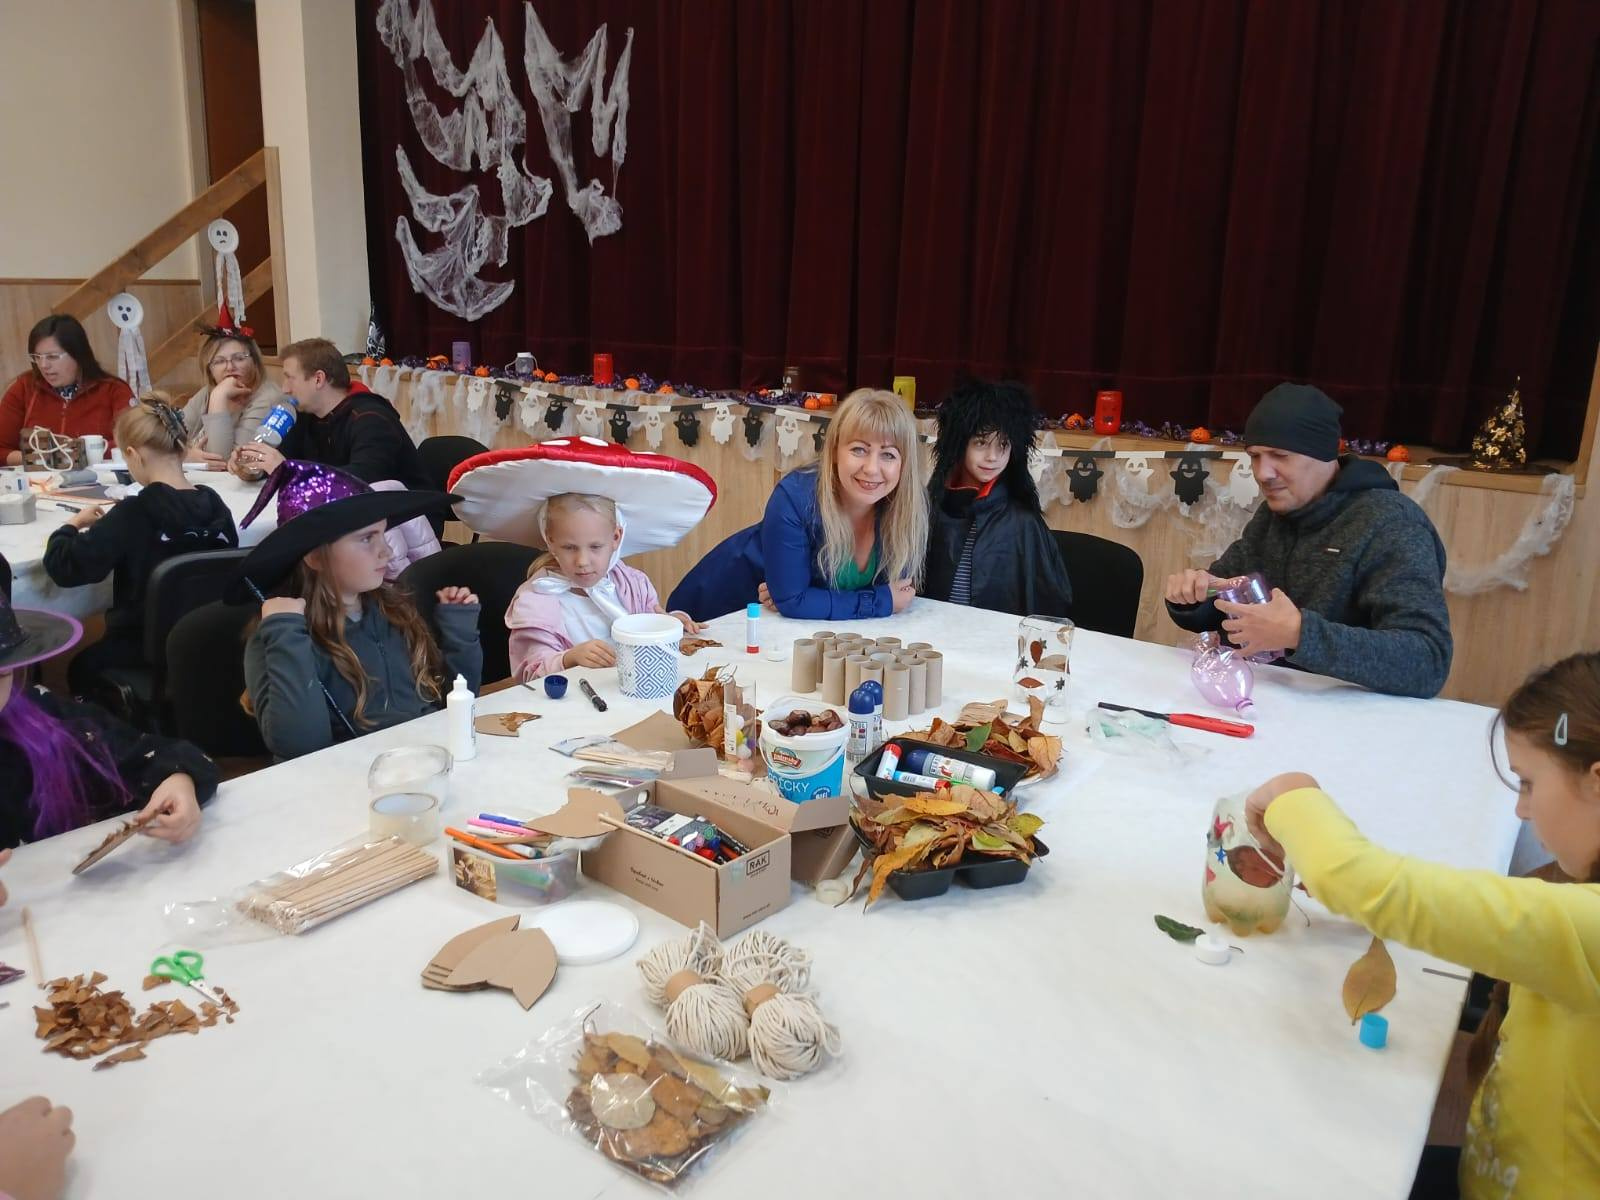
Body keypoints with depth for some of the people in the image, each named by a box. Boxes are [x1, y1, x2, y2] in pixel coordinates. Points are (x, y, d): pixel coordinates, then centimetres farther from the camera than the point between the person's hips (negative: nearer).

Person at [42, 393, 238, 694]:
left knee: (81, 668, 29)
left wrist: (73, 524, -3)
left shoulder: (133, 514, -23)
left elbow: (64, 566, -23)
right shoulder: (215, 505, -10)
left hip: (145, 646, -5)